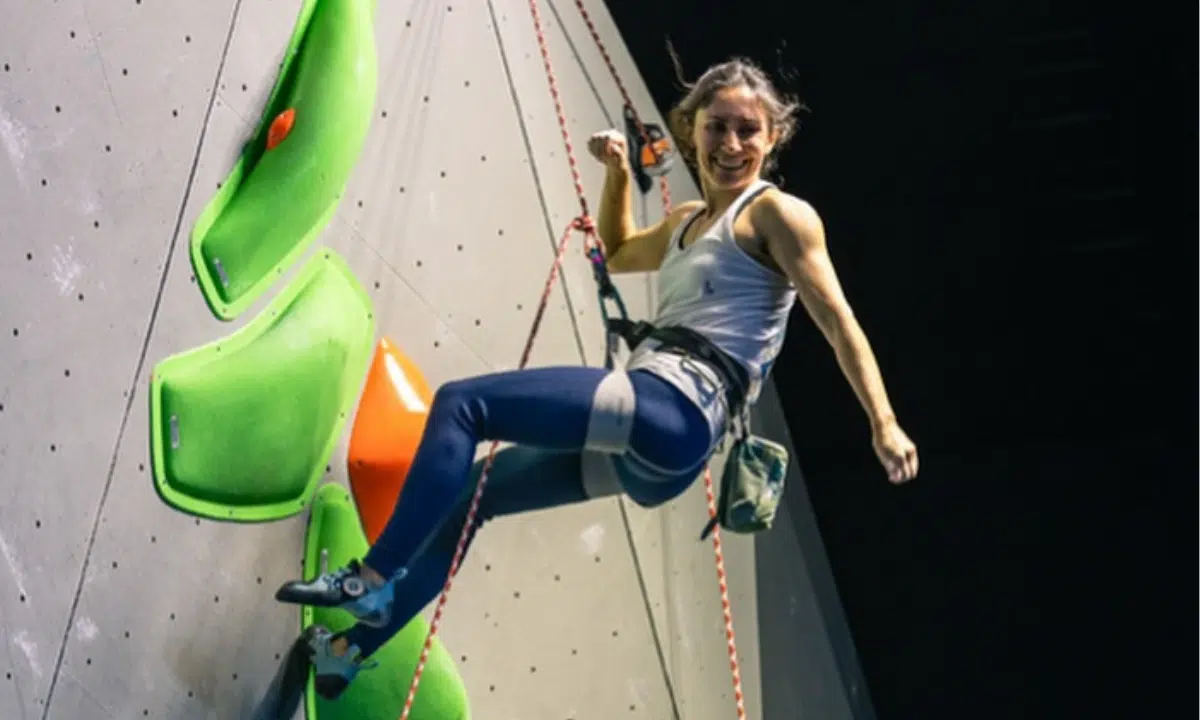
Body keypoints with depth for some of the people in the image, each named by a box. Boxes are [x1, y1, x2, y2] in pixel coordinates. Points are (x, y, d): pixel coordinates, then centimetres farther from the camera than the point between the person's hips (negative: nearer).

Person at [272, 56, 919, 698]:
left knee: (461, 403, -16)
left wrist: (884, 423, -16)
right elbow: (617, 254, 42)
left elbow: (837, 319, -8)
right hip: (646, 440, 9)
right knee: (465, 492, 14)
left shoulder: (777, 214, -1)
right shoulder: (687, 222, 23)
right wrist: (619, 172, 27)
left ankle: (372, 578, -14)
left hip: (672, 412, -9)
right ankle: (355, 645, 17)